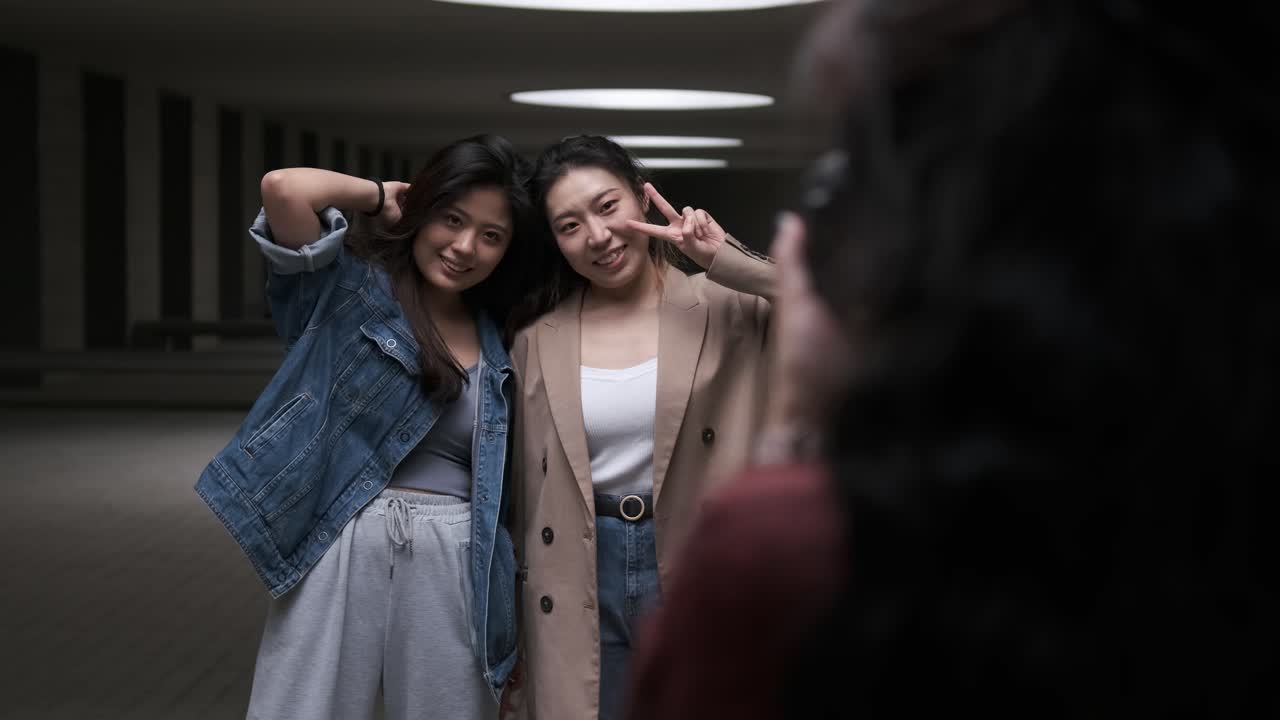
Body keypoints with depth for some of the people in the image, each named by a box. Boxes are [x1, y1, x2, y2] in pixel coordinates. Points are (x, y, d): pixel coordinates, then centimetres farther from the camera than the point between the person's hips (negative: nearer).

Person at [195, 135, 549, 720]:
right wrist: (379, 196, -1)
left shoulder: (499, 339, 12)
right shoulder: (351, 284, 0)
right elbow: (285, 189, -19)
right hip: (341, 555, -4)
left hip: (453, 568, 4)